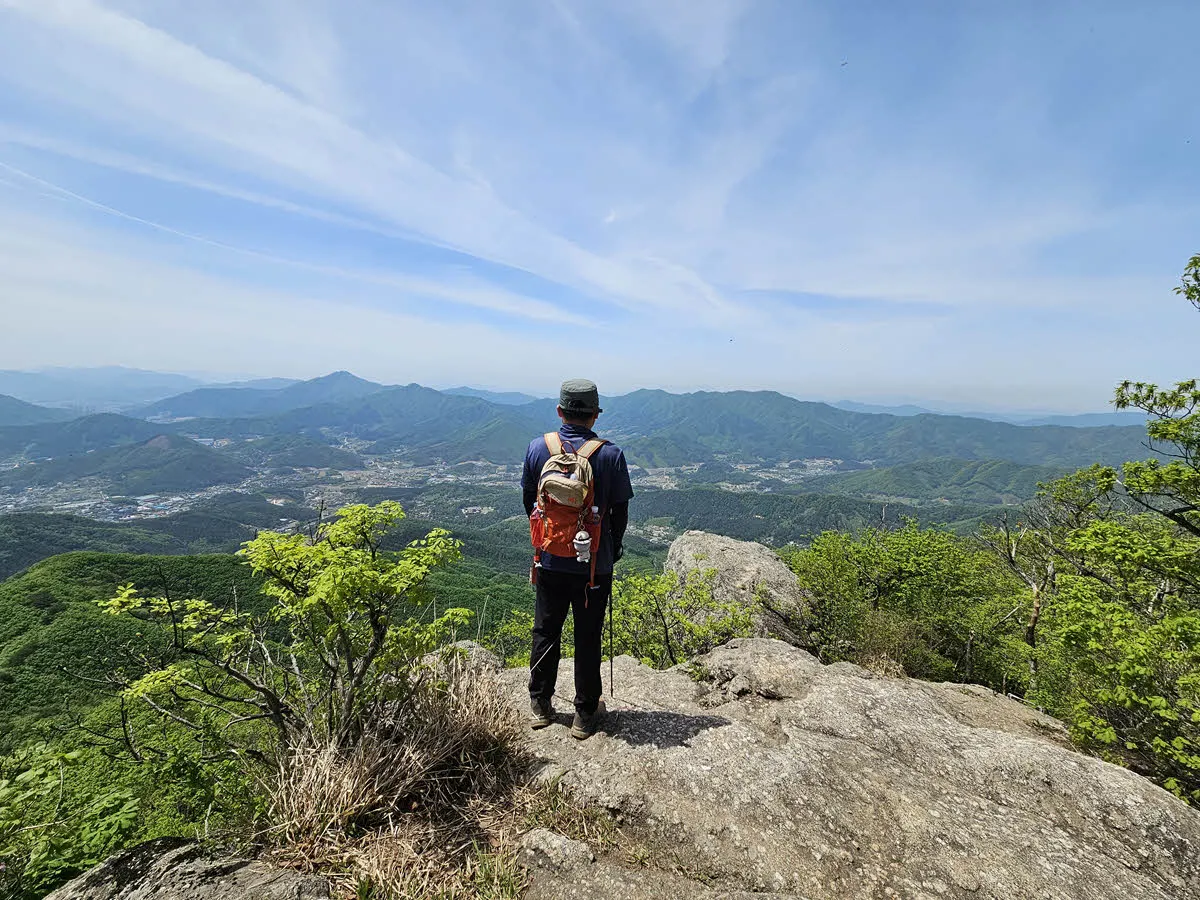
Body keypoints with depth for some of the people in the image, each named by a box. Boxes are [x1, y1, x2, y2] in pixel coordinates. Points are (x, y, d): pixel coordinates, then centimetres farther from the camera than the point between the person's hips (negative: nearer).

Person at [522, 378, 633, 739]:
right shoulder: (610, 455, -14)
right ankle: (586, 713, 28)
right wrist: (612, 550, 11)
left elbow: (529, 502, 4)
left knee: (546, 632, 19)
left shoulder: (538, 448, -7)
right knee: (588, 638, 13)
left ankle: (540, 705, 35)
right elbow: (620, 512, -6)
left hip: (549, 560, 2)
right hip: (594, 564, -2)